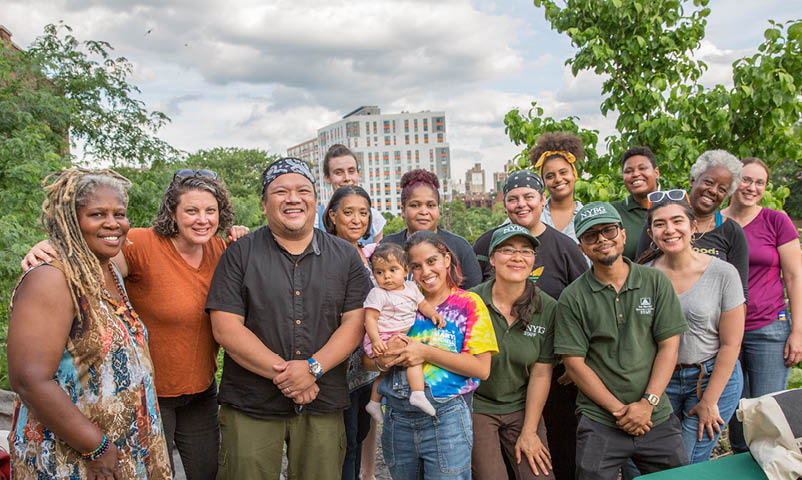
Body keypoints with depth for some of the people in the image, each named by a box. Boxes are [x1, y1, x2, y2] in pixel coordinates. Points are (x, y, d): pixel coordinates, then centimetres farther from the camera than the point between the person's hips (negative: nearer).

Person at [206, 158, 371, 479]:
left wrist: (313, 368, -14)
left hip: (323, 406, 2)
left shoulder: (345, 256, 7)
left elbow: (355, 322, 0)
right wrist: (283, 373, -13)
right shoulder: (240, 254, 0)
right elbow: (225, 328, -7)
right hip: (251, 405, -1)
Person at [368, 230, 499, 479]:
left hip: (447, 420, -3)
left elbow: (482, 369, -12)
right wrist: (383, 360, -14)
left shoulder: (468, 303, -2)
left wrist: (425, 352, -18)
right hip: (398, 419, 4)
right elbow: (367, 358, 10)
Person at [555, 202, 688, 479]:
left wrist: (647, 403, -9)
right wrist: (618, 409, -10)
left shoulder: (656, 282, 2)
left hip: (657, 417, 2)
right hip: (599, 422, -2)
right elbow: (574, 362, -5)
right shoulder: (573, 298, -3)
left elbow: (669, 346, 0)